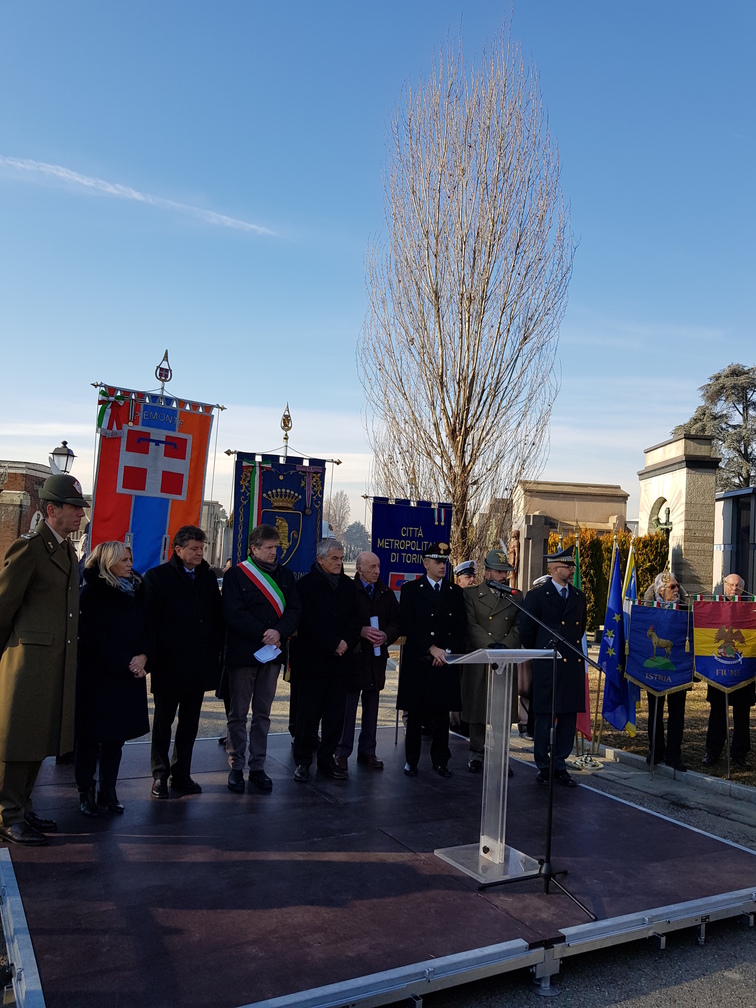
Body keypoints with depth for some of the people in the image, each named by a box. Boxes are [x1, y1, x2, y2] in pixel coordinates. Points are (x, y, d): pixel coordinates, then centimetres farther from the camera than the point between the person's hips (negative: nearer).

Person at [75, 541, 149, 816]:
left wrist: (142, 657, -9)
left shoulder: (137, 590, 9)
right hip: (97, 674, -5)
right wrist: (125, 663, -14)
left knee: (117, 735, 9)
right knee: (91, 735, 3)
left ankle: (108, 791, 17)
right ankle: (86, 793, 13)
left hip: (130, 675, 5)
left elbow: (148, 626, 8)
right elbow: (96, 637, -12)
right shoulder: (92, 592, -7)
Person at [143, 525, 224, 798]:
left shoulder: (208, 577, 10)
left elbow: (218, 617, 12)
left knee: (190, 723, 13)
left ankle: (181, 774, 24)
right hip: (169, 663, -4)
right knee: (163, 721, 7)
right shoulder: (157, 576, -4)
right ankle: (160, 776, 19)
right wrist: (157, 652, -14)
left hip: (200, 663, 5)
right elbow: (151, 617, -8)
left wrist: (216, 650, 5)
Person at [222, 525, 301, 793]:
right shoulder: (235, 575, -4)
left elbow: (295, 610, 2)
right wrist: (263, 634, -17)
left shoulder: (285, 575, 9)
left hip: (272, 652, 4)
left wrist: (279, 632, -16)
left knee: (263, 714, 10)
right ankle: (236, 767, 16)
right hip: (242, 653, -4)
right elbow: (234, 614, -13)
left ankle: (257, 767, 19)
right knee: (238, 714, 5)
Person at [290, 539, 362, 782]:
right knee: (308, 714, 3)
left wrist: (346, 642, -9)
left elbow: (355, 618, 8)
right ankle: (302, 761, 15)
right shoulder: (306, 584, -4)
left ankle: (327, 759, 20)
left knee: (336, 715, 8)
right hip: (312, 659, -5)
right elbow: (308, 621, -12)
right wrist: (333, 644, -14)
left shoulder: (348, 585, 12)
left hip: (341, 660, 5)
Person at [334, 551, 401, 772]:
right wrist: (360, 631, -19)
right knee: (348, 706, -1)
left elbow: (396, 621, 10)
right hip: (353, 655, -5)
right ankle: (342, 752, 9)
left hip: (377, 656, 5)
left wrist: (386, 635, -9)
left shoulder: (386, 594, 10)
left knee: (372, 706, 12)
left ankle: (367, 751, 22)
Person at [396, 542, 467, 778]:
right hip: (417, 661, -2)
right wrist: (431, 648, -13)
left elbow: (461, 626, 8)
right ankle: (411, 760, 15)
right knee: (415, 712, 3)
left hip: (446, 661, 2)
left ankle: (440, 760, 16)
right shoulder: (411, 589, 3)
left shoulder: (455, 592, 12)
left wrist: (447, 651, -6)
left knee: (442, 712, 5)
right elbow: (408, 624, -7)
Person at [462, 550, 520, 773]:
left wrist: (505, 646, -11)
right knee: (477, 707, 5)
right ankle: (477, 753, 17)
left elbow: (518, 628, 5)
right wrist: (490, 645, -18)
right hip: (478, 662, -2)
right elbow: (471, 625, -6)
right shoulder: (471, 595, 4)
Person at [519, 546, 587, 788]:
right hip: (547, 667, -5)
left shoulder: (579, 597, 12)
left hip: (573, 665, 5)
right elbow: (526, 632, 0)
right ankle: (543, 767, 15)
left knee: (569, 718, 8)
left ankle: (560, 766, 19)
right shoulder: (536, 596, -3)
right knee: (544, 718, 3)